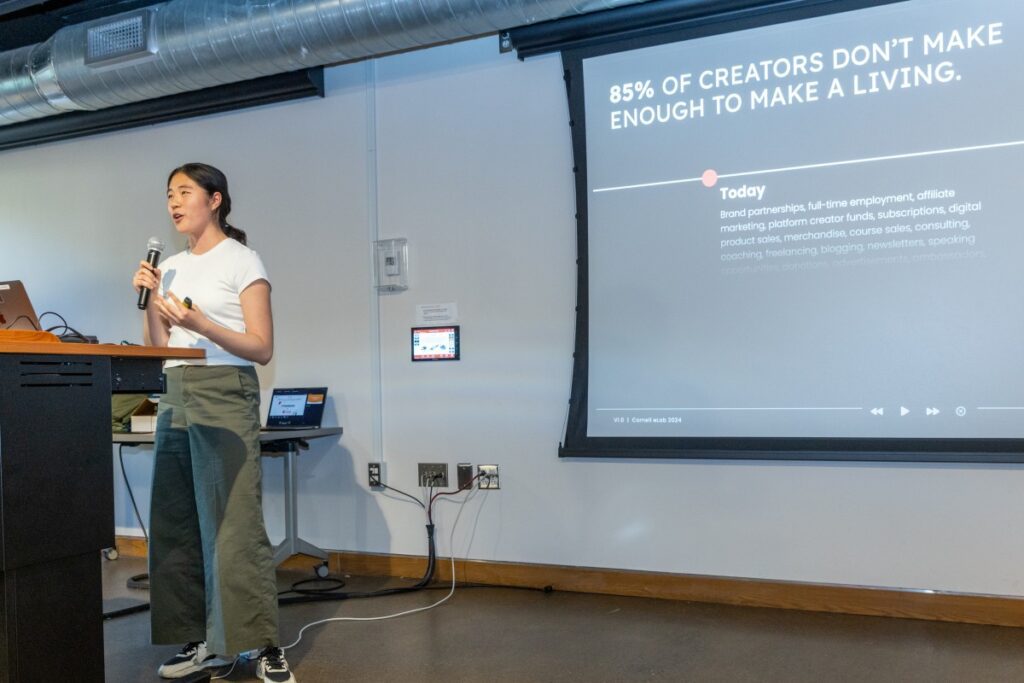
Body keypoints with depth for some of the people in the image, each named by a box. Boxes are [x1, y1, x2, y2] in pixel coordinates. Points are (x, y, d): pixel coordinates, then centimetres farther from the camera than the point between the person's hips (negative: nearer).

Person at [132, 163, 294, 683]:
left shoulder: (241, 260, -1)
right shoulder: (172, 267, 17)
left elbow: (262, 348, -7)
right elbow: (156, 347, 17)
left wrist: (201, 324, -18)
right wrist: (150, 300, 3)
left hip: (225, 393, -6)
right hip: (175, 395, 7)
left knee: (234, 524, -9)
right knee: (176, 523, 5)